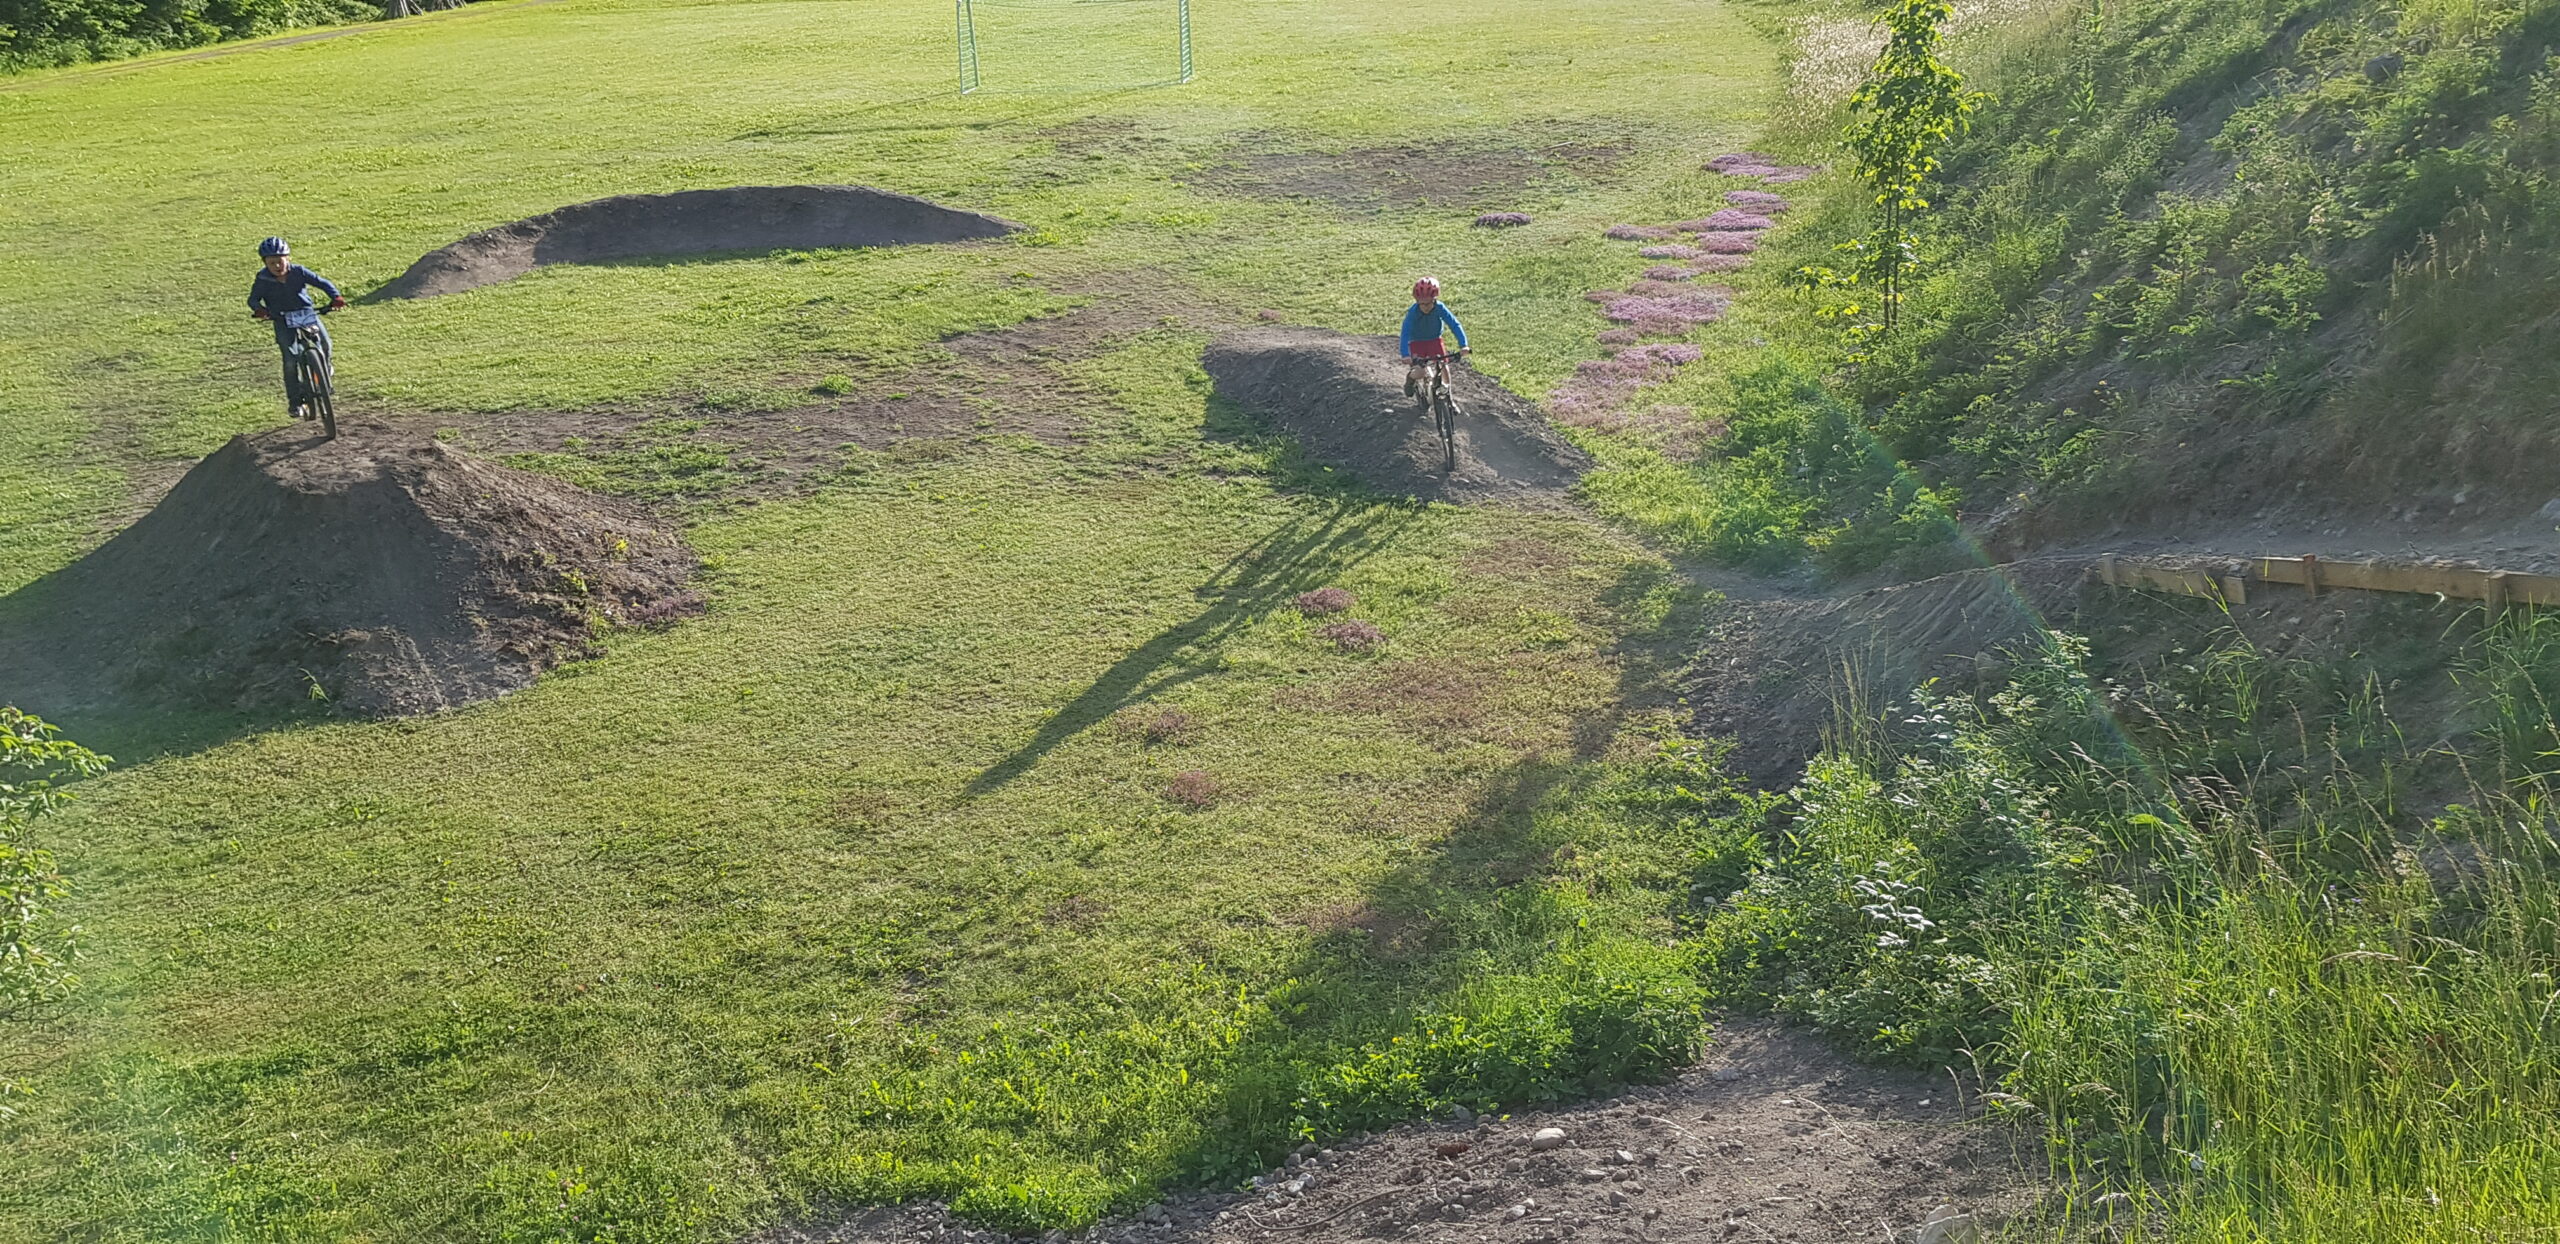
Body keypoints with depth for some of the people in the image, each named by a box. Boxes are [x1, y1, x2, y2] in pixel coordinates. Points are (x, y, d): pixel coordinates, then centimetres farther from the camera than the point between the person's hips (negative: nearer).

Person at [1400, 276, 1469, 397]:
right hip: (1416, 342, -2)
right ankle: (1410, 378, 20)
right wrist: (1405, 355, -50)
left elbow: (1454, 325, -26)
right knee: (1419, 373, -17)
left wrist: (1463, 345, -39)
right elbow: (1405, 334, -35)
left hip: (1434, 340, 2)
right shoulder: (1412, 312, -28)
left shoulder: (1439, 308, -23)